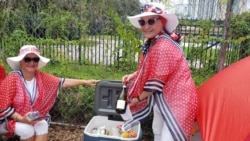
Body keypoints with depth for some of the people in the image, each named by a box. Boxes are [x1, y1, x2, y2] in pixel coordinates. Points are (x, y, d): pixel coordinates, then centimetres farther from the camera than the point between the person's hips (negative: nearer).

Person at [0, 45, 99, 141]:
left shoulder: (41, 77, -7)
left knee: (43, 126, -23)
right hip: (12, 119, -4)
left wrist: (84, 82, -11)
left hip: (34, 118, 4)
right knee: (27, 130, -29)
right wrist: (21, 118, -28)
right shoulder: (12, 79, -21)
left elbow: (62, 82, -8)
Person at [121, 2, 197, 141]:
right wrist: (133, 76, 1)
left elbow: (156, 81, -24)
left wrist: (138, 98, -11)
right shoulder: (152, 43, 3)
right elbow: (147, 70, 16)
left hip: (176, 98, -10)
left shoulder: (164, 47, -28)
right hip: (162, 96, 10)